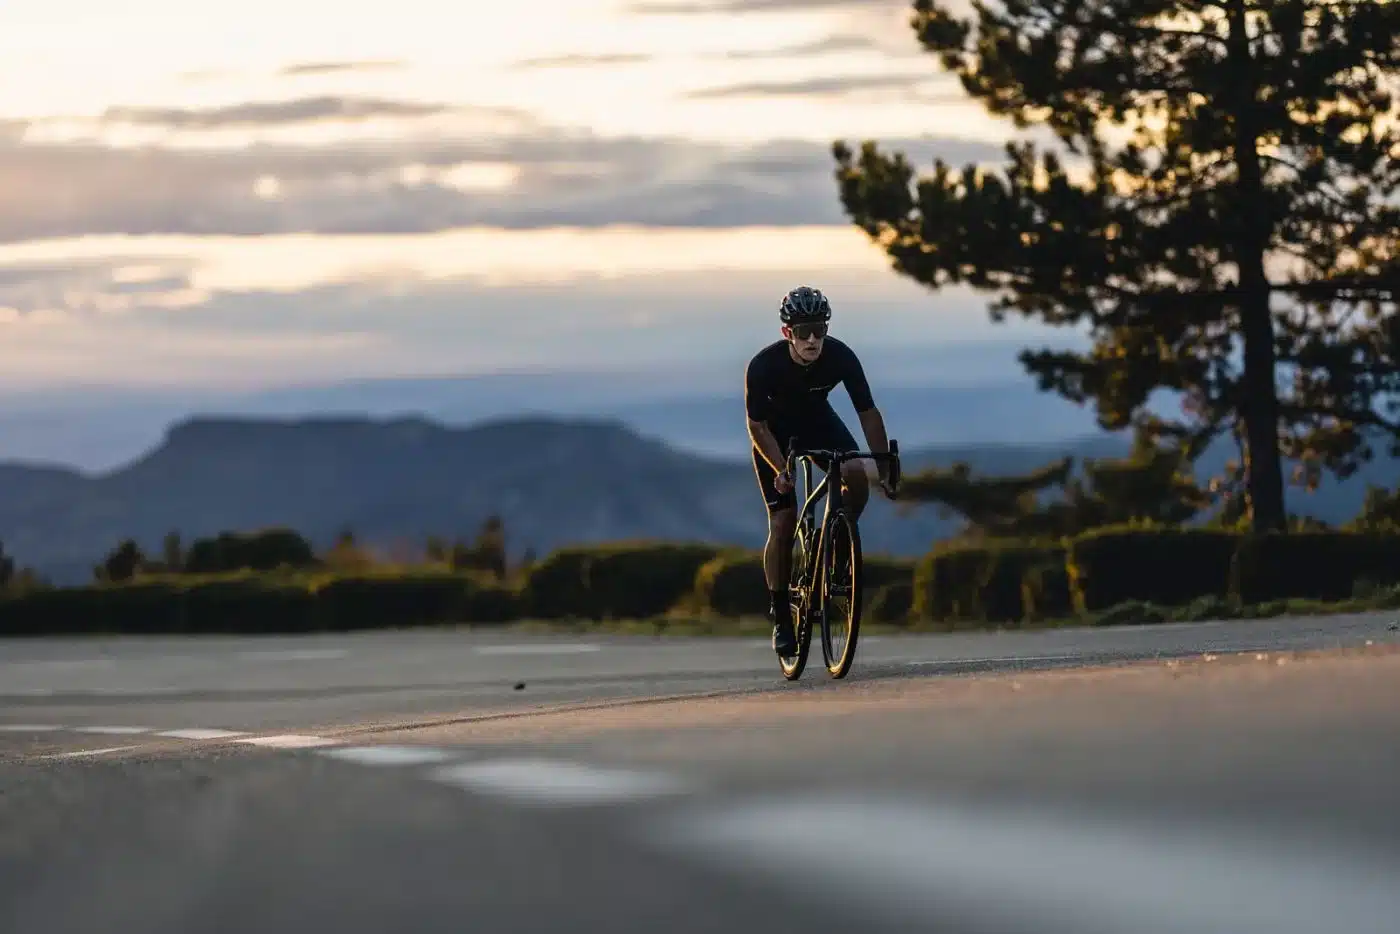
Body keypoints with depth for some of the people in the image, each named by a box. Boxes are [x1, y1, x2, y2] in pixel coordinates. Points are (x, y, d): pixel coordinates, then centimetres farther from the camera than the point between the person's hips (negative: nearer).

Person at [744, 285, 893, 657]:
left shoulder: (840, 357, -28)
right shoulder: (764, 365, -33)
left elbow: (868, 413, -18)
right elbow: (757, 426, -23)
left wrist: (885, 468, -22)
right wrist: (780, 470, -34)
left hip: (818, 422, 2)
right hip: (775, 433, -2)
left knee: (856, 477, -27)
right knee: (783, 524, -11)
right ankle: (781, 619, 1)